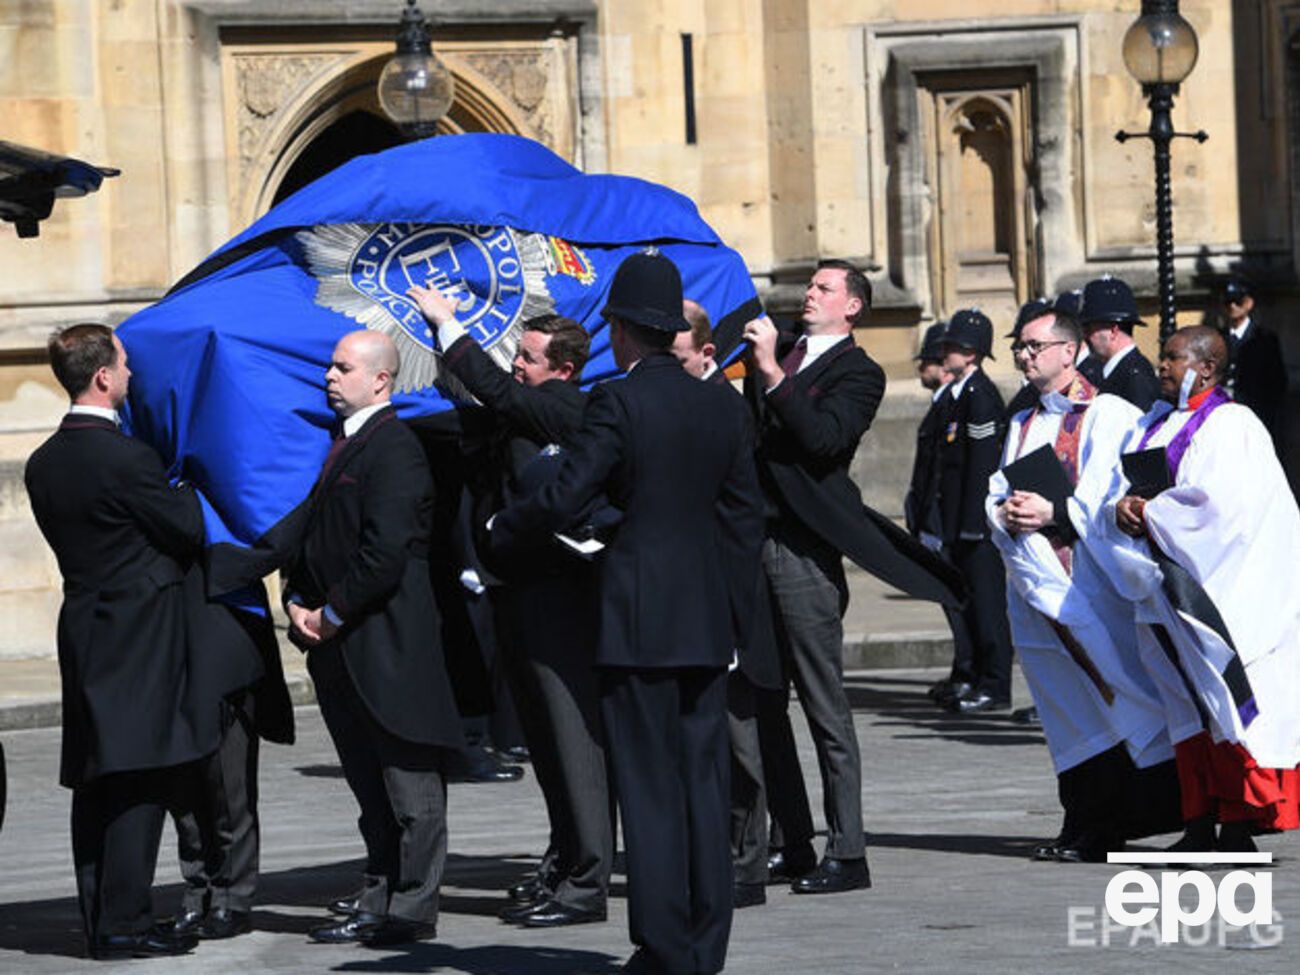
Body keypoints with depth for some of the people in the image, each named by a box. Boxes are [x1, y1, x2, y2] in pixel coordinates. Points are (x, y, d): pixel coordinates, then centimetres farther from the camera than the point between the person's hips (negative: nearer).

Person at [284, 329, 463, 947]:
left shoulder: (395, 448, -12)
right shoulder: (337, 445, 17)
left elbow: (385, 554, -19)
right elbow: (312, 536, 21)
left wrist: (332, 615, -13)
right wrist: (298, 604, 5)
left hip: (388, 642, -9)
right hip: (339, 649, 9)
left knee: (410, 784, -3)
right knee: (370, 785, 14)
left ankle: (413, 908, 0)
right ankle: (379, 901, 20)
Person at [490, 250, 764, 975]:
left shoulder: (618, 404, -11)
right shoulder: (724, 406, 8)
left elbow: (562, 499, -14)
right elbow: (746, 516, 12)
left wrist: (498, 532, 5)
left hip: (638, 617, -6)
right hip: (707, 619, 6)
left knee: (650, 785, -1)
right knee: (704, 779, 9)